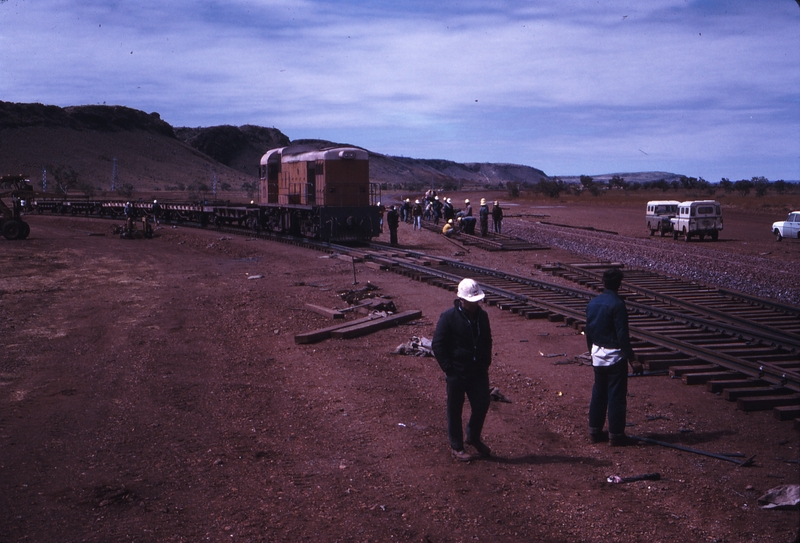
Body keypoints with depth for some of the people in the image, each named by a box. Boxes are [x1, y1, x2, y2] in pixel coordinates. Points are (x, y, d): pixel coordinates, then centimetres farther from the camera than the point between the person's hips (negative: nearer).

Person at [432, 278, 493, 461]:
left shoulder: (482, 316, 2)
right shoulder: (449, 317, -14)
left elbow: (487, 341, 17)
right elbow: (437, 345, -10)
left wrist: (486, 363, 8)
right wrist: (448, 369, -13)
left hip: (479, 371, 5)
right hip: (457, 373, -5)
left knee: (482, 405, 8)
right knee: (455, 410, 7)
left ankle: (473, 437, 33)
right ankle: (456, 447, 21)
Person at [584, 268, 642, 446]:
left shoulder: (592, 303, 5)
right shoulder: (617, 305, -17)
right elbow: (622, 335, -18)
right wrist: (632, 359, -14)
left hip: (597, 354, 7)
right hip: (614, 356, -7)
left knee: (598, 394, 15)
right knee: (616, 396, 2)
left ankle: (595, 431, 21)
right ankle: (616, 434, 7)